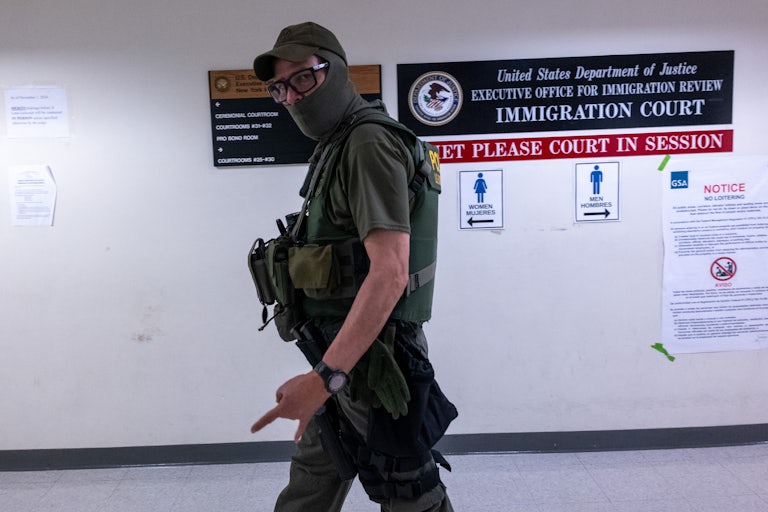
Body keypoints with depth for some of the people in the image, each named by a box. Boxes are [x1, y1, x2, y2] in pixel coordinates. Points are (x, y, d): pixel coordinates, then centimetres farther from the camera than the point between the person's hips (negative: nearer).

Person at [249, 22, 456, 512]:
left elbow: (390, 272, -27)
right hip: (344, 352, 10)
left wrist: (325, 376, -30)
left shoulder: (369, 144, -17)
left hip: (371, 358, -10)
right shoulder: (336, 146, 14)